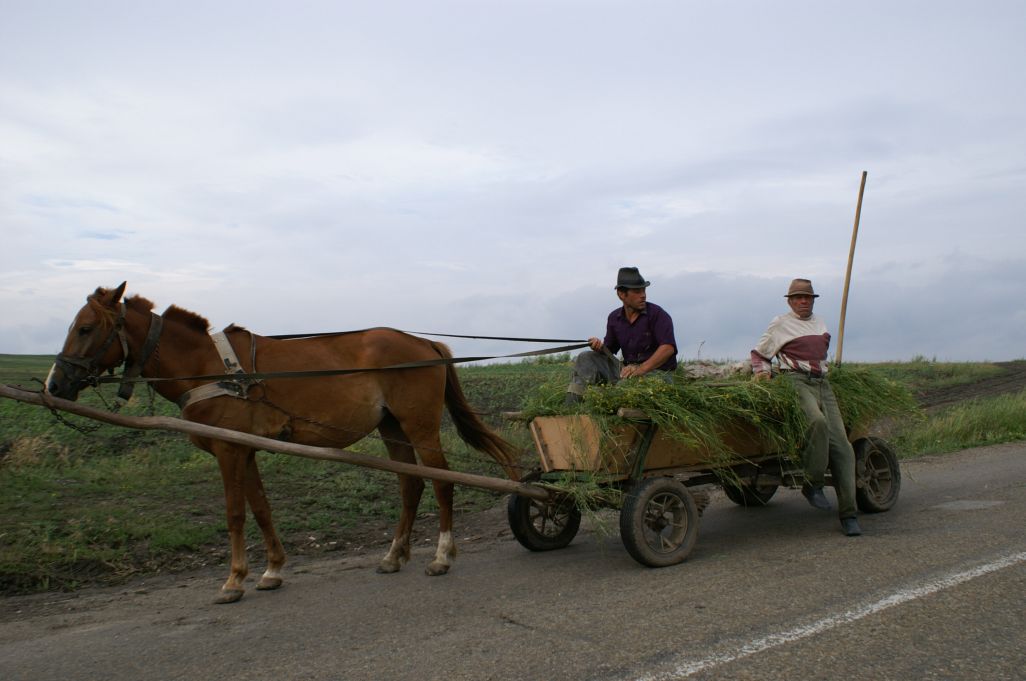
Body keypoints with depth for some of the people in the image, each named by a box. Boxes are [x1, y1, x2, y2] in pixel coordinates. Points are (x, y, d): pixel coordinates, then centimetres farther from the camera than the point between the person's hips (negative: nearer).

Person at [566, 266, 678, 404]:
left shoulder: (657, 314, -9)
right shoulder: (614, 318, 8)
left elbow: (668, 347, -21)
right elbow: (609, 349, 17)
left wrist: (642, 369, -33)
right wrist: (599, 347, -10)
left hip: (657, 371, -6)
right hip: (628, 369, 6)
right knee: (585, 359, -5)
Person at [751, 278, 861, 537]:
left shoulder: (819, 322, 23)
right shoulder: (781, 324, 7)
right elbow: (759, 353, 11)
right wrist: (762, 372, -4)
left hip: (822, 383, 6)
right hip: (796, 381, -6)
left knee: (841, 446, -7)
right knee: (817, 421, -36)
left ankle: (848, 514, -5)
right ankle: (812, 484, -18)